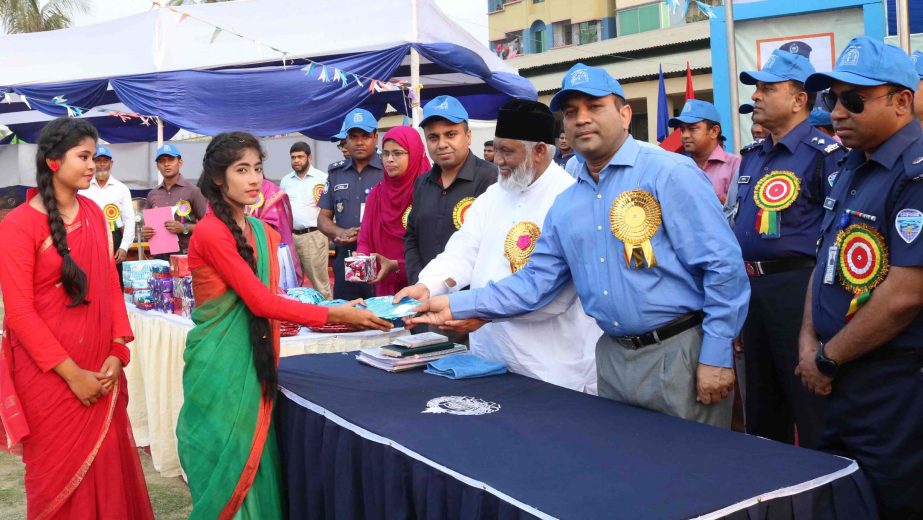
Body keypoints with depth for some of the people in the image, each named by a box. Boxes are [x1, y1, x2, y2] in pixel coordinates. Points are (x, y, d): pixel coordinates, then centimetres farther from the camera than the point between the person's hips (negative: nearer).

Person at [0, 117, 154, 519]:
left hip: (100, 370, 5)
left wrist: (117, 352, -4)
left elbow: (110, 285, 6)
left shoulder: (94, 214, 5)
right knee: (60, 474, 10)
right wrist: (71, 373, -15)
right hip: (48, 377, -4)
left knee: (108, 467, 11)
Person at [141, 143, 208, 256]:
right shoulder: (152, 195, 11)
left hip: (185, 255, -4)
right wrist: (144, 233, -2)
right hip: (159, 255, 4)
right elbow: (146, 224, 19)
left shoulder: (192, 191, -3)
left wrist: (184, 228, -18)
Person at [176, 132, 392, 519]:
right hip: (218, 366, -7)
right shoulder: (210, 233, -16)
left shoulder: (264, 233, 9)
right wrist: (334, 314, -19)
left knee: (255, 467, 14)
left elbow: (267, 302, 8)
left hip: (254, 363, 7)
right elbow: (259, 301, -20)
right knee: (227, 474, 4)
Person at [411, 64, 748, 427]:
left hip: (680, 355, -6)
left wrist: (716, 357, -14)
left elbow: (723, 265, -13)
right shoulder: (565, 205, 9)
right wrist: (456, 306, 3)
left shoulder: (670, 174, -10)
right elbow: (534, 281, 11)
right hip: (613, 357, 6)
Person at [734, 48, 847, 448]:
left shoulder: (824, 154, -11)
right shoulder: (751, 157, 14)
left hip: (797, 289, -8)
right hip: (752, 288, 8)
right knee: (760, 405, 19)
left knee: (810, 405, 0)